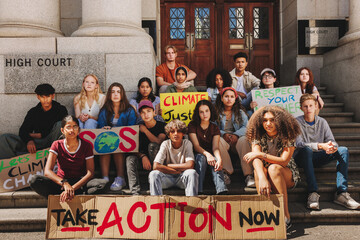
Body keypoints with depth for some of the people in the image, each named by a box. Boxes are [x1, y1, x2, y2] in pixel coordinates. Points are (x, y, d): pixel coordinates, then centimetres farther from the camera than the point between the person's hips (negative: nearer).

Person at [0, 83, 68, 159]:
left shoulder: (61, 110, 6)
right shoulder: (33, 112, 14)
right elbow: (22, 131, 3)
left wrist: (40, 135, -4)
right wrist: (29, 141, -21)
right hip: (36, 142, 3)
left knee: (59, 124, -32)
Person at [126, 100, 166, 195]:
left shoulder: (162, 125, -4)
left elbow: (158, 142, -20)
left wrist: (145, 130, -13)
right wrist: (143, 157, -23)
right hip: (143, 158, 3)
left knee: (152, 145, -31)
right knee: (130, 158, -26)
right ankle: (135, 192, -33)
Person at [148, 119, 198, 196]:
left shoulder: (187, 143, -7)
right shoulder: (165, 144, -9)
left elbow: (190, 165, -20)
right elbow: (156, 166, -21)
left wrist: (168, 166, -14)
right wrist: (177, 171, -18)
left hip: (182, 178, 0)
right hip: (168, 177, 0)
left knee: (192, 173, -32)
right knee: (154, 174, -29)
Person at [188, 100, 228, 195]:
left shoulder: (215, 128, 7)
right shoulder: (192, 125, 0)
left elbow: (215, 147, -10)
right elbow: (196, 146, -12)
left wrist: (219, 159, -33)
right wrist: (207, 154, -33)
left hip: (211, 155, 2)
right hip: (196, 156, -2)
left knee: (215, 159, -32)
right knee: (201, 157, -35)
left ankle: (221, 190, -49)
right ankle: (198, 190, -43)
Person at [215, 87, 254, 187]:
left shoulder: (240, 112, 17)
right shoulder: (216, 112, 12)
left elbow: (246, 127, 2)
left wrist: (236, 135, -17)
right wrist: (223, 134, -18)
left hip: (237, 140, 1)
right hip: (223, 139, -1)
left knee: (244, 139, -34)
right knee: (218, 140, -35)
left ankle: (248, 175, -40)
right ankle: (226, 172, -36)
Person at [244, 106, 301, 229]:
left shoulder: (288, 137, -12)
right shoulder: (258, 137, -8)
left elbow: (284, 161, -23)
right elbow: (256, 160, -26)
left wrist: (261, 154, -30)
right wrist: (262, 178, -45)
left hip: (288, 175, -1)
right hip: (267, 176, 2)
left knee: (273, 168, -33)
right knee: (259, 168, -30)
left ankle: (285, 216, -33)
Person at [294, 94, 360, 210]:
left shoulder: (322, 122, 7)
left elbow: (331, 141, 1)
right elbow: (299, 144, -20)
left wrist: (332, 147, -26)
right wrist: (321, 146, -34)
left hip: (317, 157, 5)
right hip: (302, 158, -4)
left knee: (343, 150, -16)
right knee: (306, 150, -38)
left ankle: (341, 193, -24)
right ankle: (313, 193, -40)